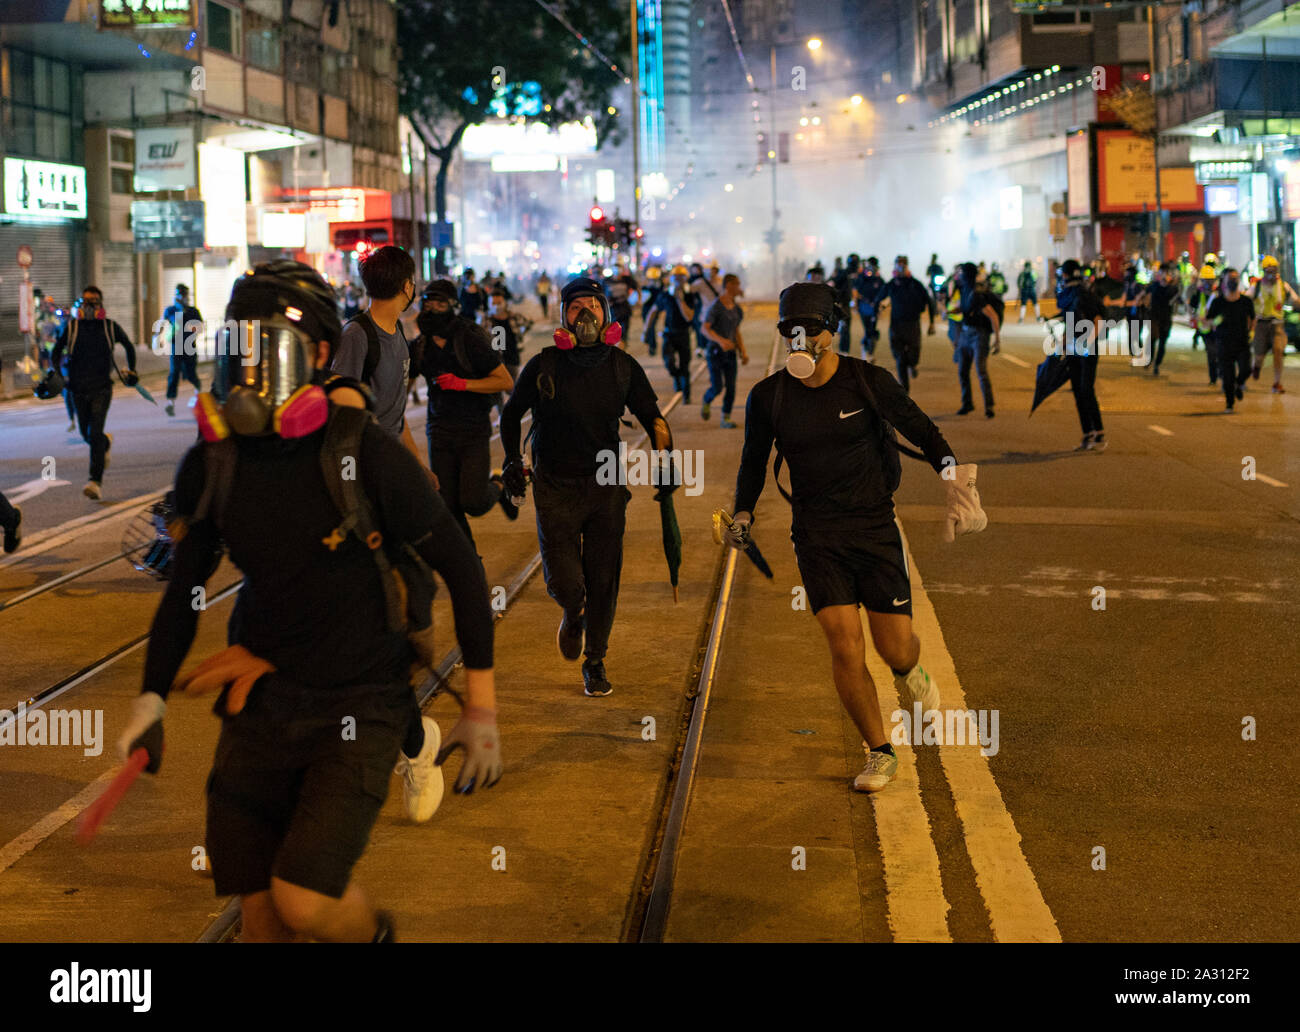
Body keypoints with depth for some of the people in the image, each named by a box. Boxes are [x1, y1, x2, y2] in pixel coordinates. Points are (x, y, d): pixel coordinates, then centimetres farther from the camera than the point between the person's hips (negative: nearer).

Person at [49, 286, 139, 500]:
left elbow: (128, 345, 19)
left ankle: (96, 481, -19)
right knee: (86, 434, 12)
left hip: (101, 388, -3)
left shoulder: (110, 327, 1)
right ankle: (106, 443, 49)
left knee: (95, 433, -16)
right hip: (78, 388, 3)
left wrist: (131, 370, 18)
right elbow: (57, 350, 12)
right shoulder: (71, 327, 2)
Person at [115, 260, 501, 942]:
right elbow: (186, 584, 13)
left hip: (359, 702, -4)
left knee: (304, 902, -17)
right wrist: (152, 695, 5)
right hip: (264, 700, 4)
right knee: (259, 913, 6)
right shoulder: (211, 464, -3)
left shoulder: (365, 455, -17)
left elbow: (459, 566, -8)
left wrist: (481, 709, -7)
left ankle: (374, 935, 17)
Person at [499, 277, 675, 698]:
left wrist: (664, 455, -7)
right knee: (565, 584, -9)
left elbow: (651, 414, 9)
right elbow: (511, 414, 10)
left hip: (606, 485, 1)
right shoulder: (543, 366, -4)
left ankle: (595, 663, 22)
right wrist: (512, 460, -1)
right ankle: (574, 615, 28)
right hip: (555, 486, -1)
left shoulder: (623, 367, 0)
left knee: (602, 581, 3)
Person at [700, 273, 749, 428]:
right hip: (715, 350, -6)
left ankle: (725, 420, 6)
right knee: (717, 388, -8)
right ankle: (706, 402, 25)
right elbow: (705, 329, -21)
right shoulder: (715, 307, -14)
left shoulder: (736, 308, 8)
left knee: (731, 387, -3)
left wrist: (743, 352, 6)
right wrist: (720, 340, -36)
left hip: (730, 352, 6)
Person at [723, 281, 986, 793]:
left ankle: (910, 671, 40)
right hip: (817, 535, 1)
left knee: (896, 649, 0)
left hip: (876, 526, -1)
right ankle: (880, 754, 12)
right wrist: (743, 514, 5)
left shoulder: (868, 381, -7)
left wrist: (951, 468, -14)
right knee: (846, 650, -8)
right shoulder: (767, 397, -2)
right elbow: (754, 462, 13)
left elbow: (920, 428, 2)